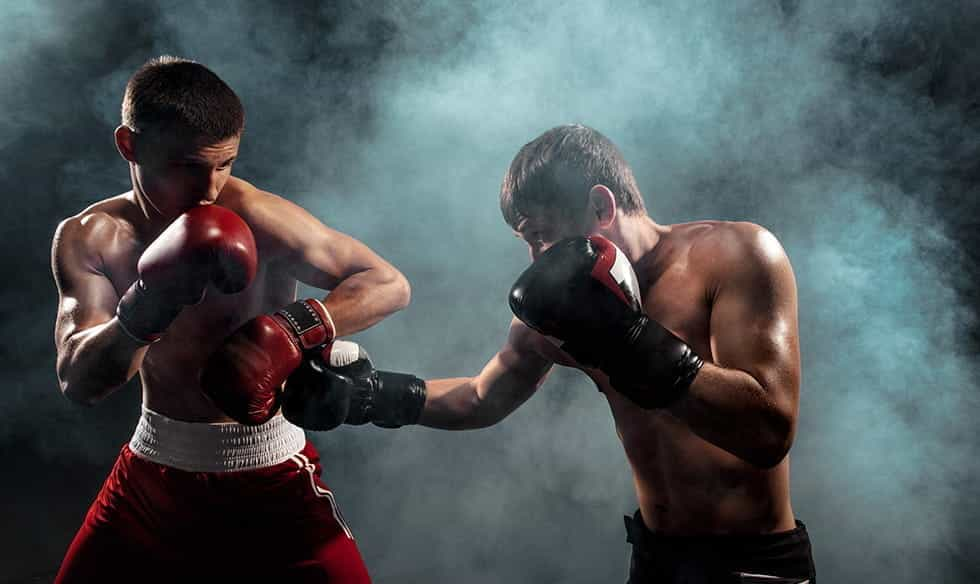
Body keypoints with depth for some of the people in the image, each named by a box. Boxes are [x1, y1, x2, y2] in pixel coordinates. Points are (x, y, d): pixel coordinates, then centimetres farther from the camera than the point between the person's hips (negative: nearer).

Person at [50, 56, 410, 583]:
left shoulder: (256, 221, -18)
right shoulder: (88, 238, -7)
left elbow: (389, 285, -14)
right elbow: (78, 383, -16)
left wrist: (292, 329, -30)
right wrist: (141, 314, -35)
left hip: (268, 475, -3)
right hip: (154, 468, 3)